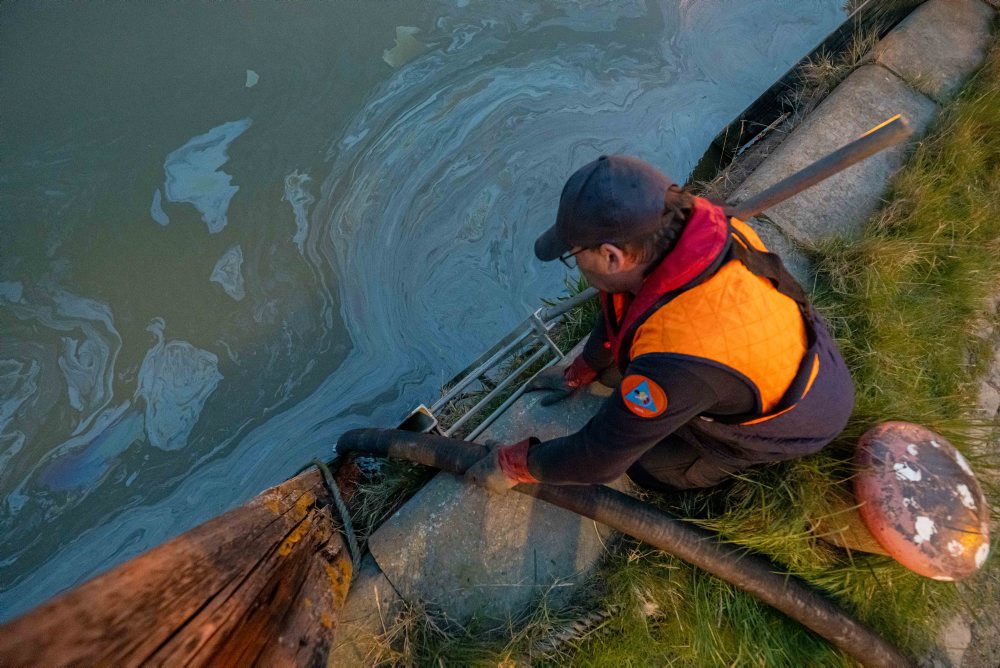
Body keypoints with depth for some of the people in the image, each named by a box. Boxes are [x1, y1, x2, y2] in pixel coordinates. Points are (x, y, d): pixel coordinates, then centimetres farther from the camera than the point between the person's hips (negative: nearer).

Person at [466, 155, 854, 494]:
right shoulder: (678, 223, -23)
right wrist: (580, 373, 11)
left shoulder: (679, 359, -44)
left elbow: (599, 457, -28)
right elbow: (624, 301, -3)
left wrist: (515, 465, -10)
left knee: (648, 467, 2)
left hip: (798, 417, -6)